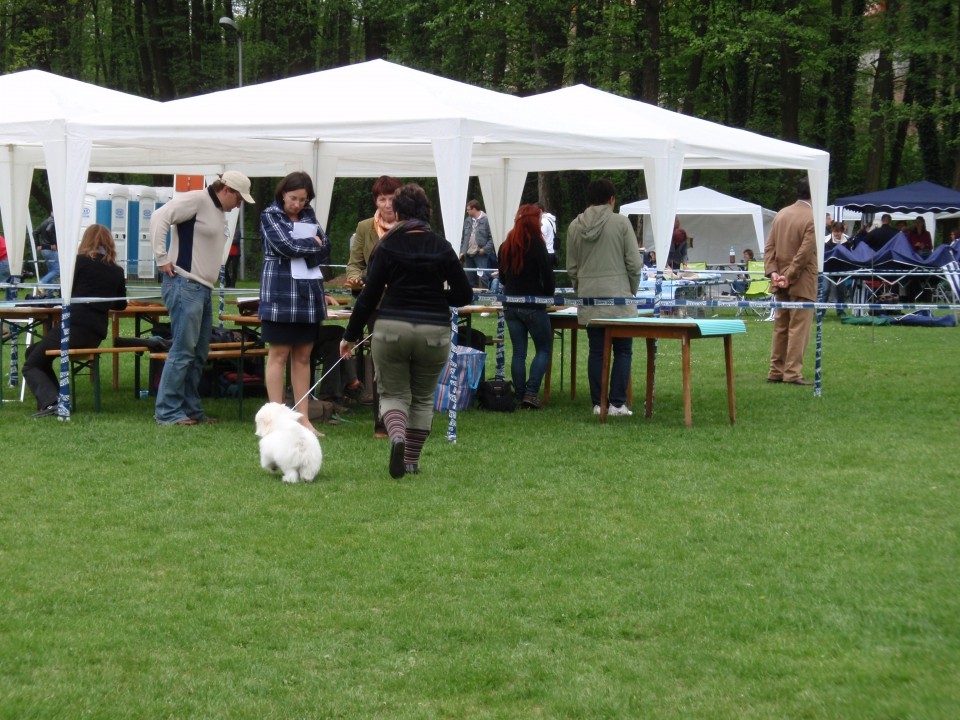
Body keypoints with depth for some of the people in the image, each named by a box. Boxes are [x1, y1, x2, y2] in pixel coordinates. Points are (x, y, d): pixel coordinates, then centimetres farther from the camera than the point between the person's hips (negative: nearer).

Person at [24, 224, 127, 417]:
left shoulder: (81, 261, 3)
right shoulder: (117, 271, 14)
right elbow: (120, 305, 26)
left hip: (74, 326, -6)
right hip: (97, 334, 6)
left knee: (31, 365, 8)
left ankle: (50, 401, -19)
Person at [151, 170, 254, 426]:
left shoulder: (220, 212, 19)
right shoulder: (196, 200, -10)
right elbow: (159, 218, -19)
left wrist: (214, 273, 16)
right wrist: (162, 258, -18)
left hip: (203, 289, 10)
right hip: (185, 286, -10)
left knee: (198, 354, 12)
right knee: (182, 350, -10)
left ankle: (190, 409, 18)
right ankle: (167, 412, -7)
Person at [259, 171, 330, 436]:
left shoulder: (309, 215, 14)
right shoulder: (270, 215, -1)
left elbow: (325, 250, 5)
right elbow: (286, 245, -15)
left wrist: (300, 248, -9)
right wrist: (312, 243, -2)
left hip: (309, 293, 5)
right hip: (280, 292, -5)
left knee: (303, 356, 7)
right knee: (279, 355, -2)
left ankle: (303, 418, 10)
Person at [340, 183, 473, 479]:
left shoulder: (386, 247, -2)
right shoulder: (442, 248, 2)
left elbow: (369, 296, -2)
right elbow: (464, 295, 3)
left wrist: (351, 335, 6)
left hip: (392, 329, -1)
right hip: (434, 332, 1)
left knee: (393, 393, 8)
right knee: (423, 397, 17)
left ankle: (397, 436, -22)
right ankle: (412, 461, 15)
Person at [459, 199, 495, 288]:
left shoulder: (486, 220, -8)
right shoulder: (467, 221, 13)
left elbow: (492, 237, -10)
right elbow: (463, 238, 19)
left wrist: (485, 249, -15)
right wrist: (462, 251, 10)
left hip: (481, 254, -6)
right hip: (468, 254, 7)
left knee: (483, 277, -11)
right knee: (470, 278, 11)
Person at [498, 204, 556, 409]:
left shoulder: (506, 246, 5)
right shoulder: (537, 246, -14)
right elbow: (548, 278, -12)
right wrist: (547, 296, 5)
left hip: (511, 306, 6)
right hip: (533, 307, -5)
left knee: (518, 352, 9)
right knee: (543, 349, 6)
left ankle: (519, 396, 6)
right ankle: (531, 393, -7)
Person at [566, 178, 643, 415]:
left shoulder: (575, 226, 5)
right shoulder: (620, 222, -6)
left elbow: (571, 267, 10)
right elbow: (634, 263, -5)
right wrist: (632, 290, 10)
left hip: (589, 298, 4)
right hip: (618, 297, -4)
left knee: (596, 351, 8)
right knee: (622, 351, 4)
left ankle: (598, 404, 8)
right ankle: (617, 404, -1)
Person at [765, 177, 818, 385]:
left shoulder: (781, 214, 8)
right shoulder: (812, 218, -14)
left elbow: (769, 247, 5)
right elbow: (804, 253, -19)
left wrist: (772, 272, -2)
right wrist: (790, 277, -14)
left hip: (782, 283, 7)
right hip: (802, 282, -7)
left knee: (781, 327, 13)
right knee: (799, 327, -3)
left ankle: (776, 371, 16)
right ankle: (792, 372, -5)